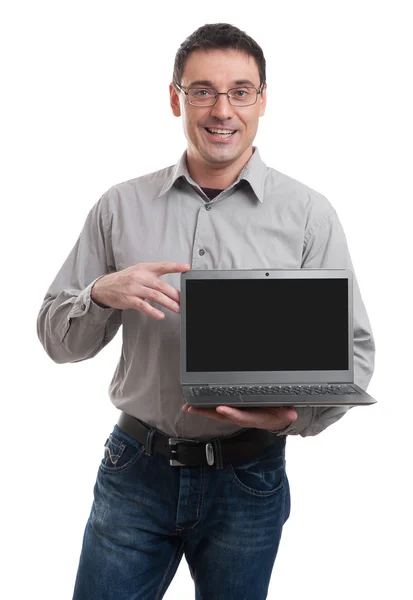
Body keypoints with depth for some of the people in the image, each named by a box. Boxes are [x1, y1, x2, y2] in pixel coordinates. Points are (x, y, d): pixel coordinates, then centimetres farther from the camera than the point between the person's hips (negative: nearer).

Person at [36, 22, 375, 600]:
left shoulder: (310, 215, -4)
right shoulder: (121, 206, 1)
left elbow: (353, 350, -3)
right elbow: (56, 337, 4)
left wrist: (294, 413, -22)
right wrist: (102, 294, -18)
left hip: (248, 480, 0)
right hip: (135, 468, 1)